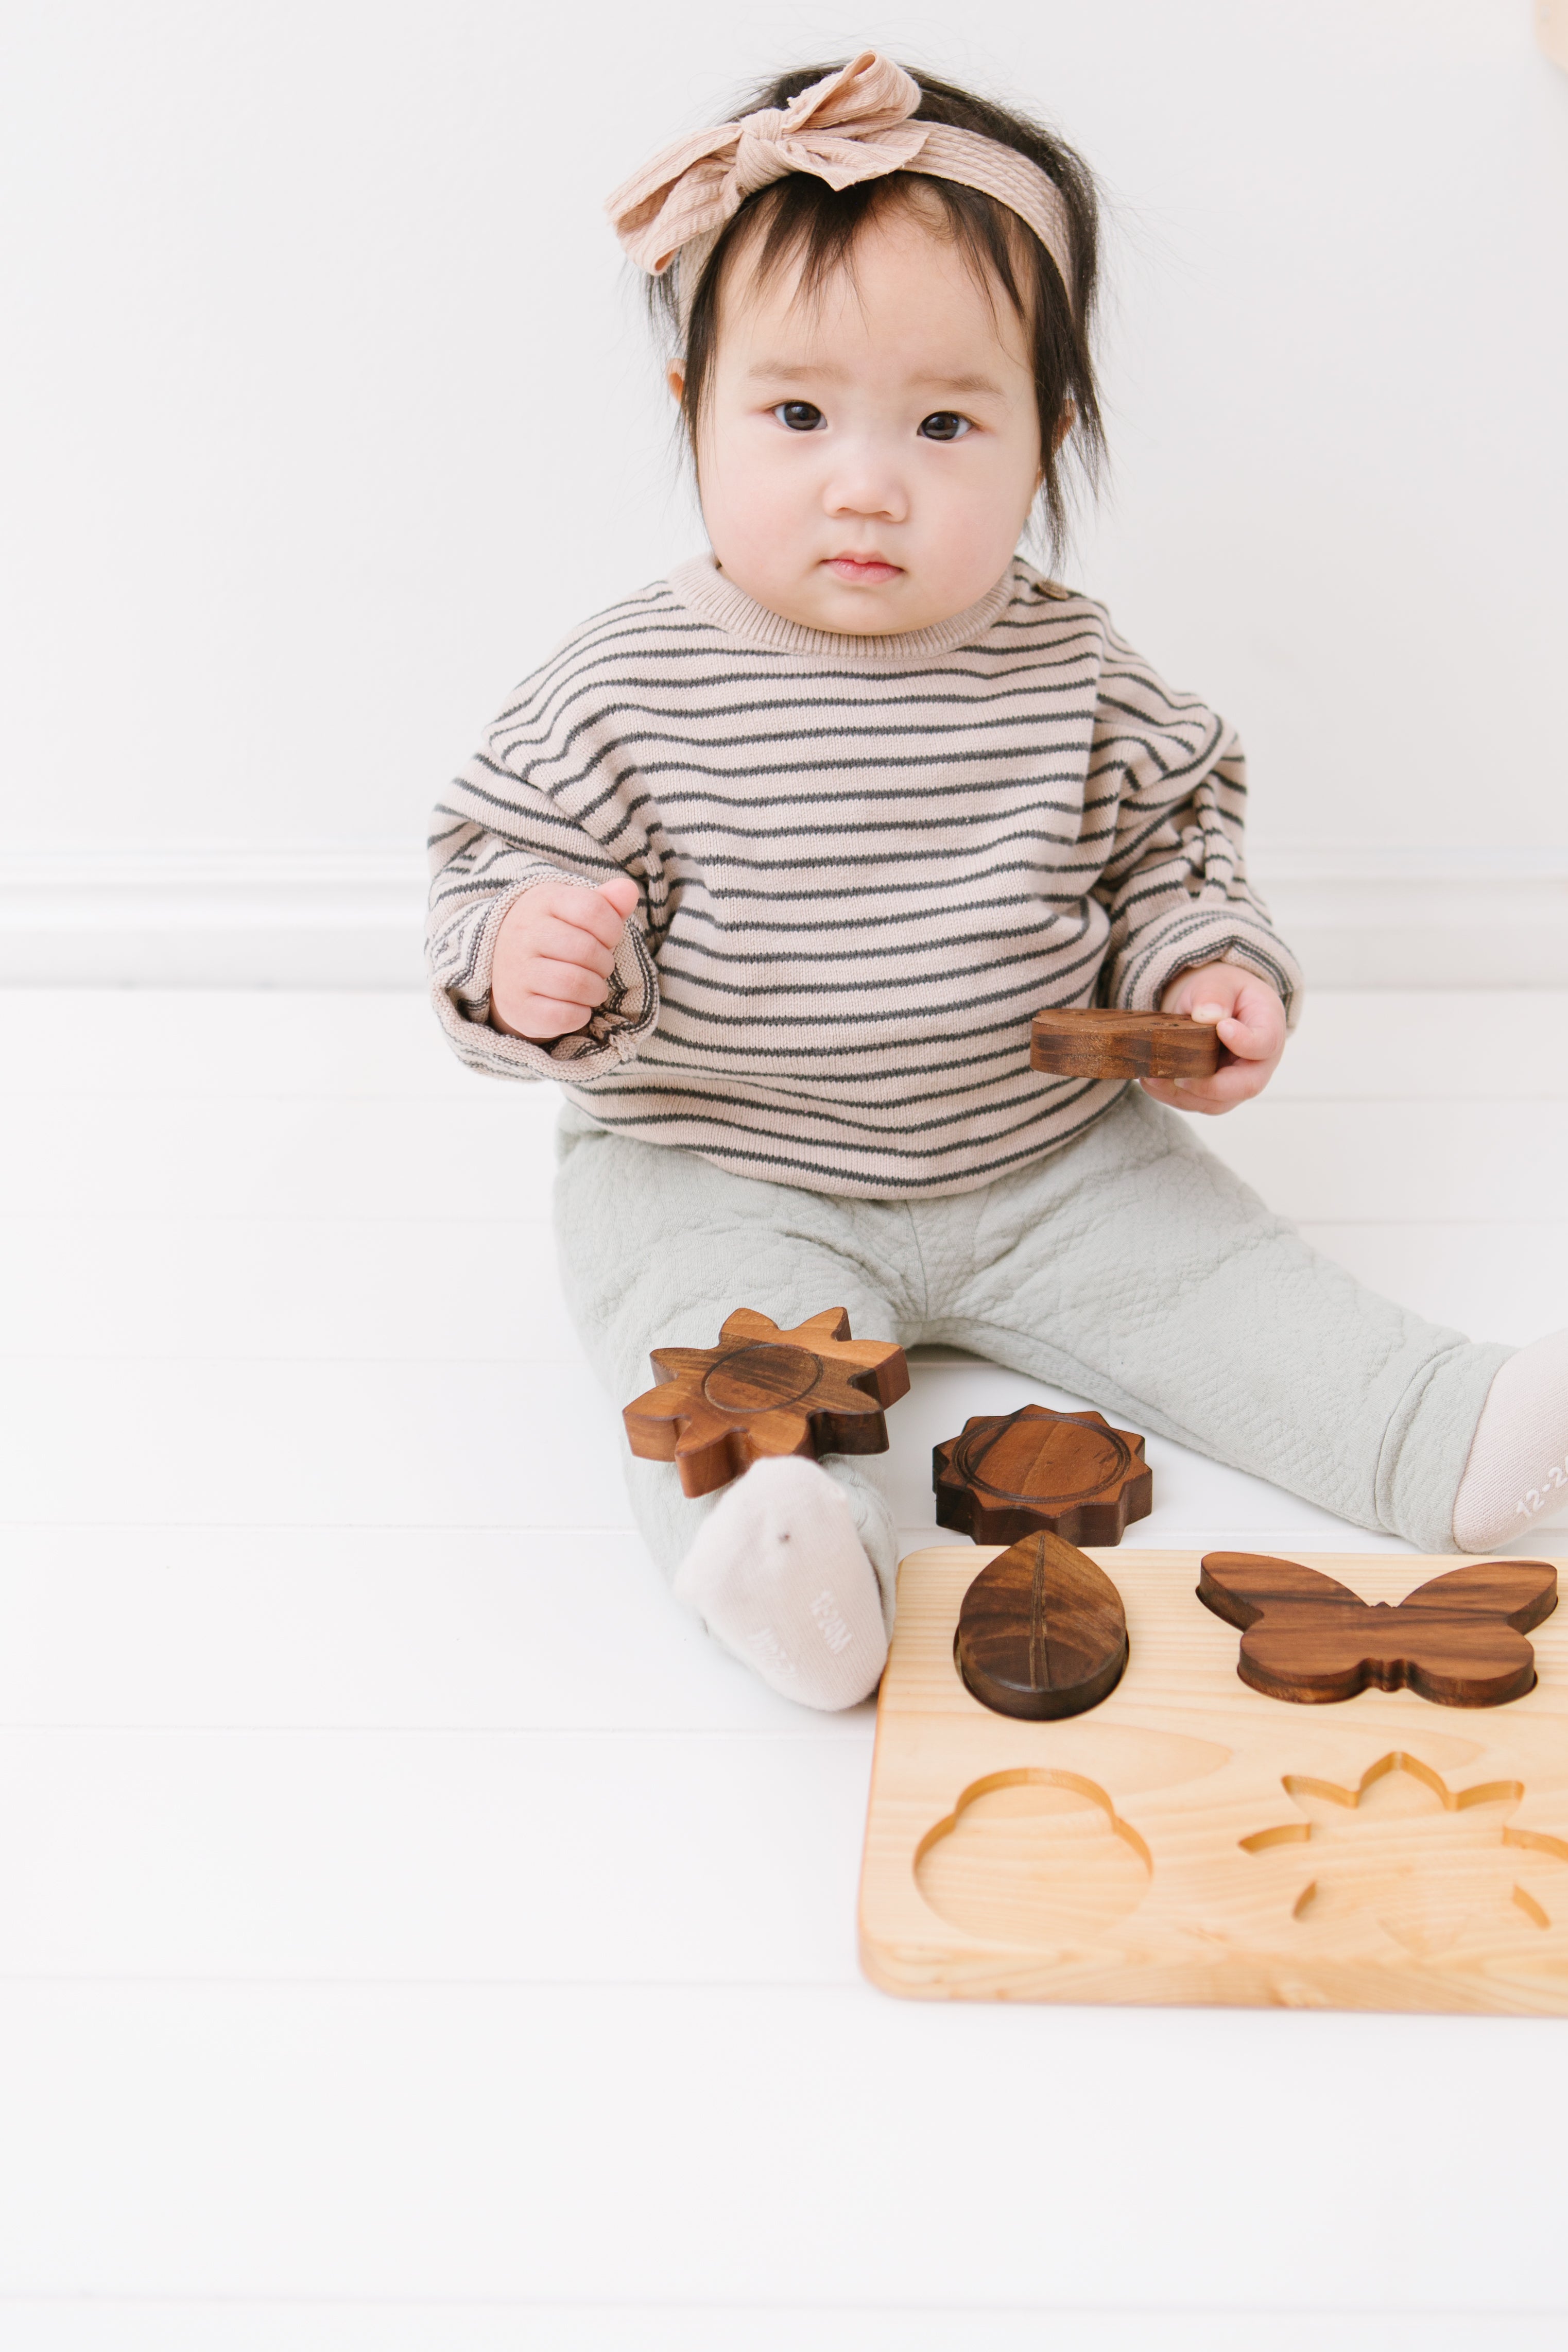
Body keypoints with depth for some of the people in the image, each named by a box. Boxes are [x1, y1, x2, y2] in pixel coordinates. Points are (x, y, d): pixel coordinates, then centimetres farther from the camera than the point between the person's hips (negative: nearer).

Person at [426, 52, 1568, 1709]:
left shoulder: (1072, 681, -5)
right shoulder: (630, 692, -14)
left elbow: (1169, 842, 10)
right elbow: (501, 867, -9)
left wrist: (1206, 971, -9)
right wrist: (529, 964, -31)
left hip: (1047, 1159, 3)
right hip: (719, 1179, -3)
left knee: (1218, 1273, -3)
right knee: (723, 1351, -28)